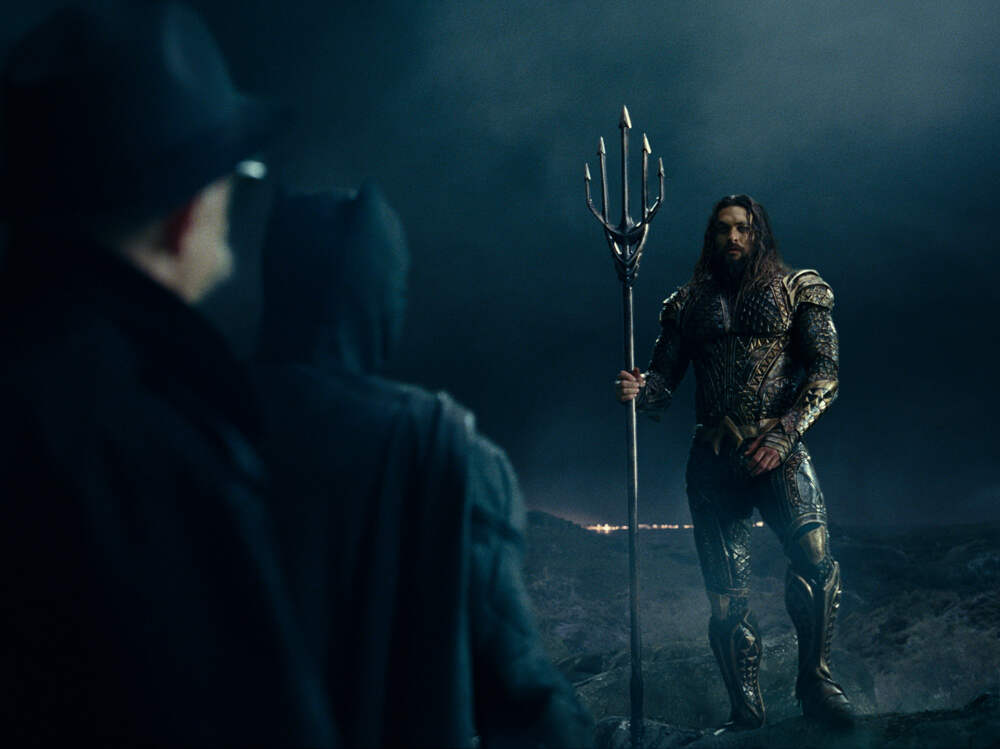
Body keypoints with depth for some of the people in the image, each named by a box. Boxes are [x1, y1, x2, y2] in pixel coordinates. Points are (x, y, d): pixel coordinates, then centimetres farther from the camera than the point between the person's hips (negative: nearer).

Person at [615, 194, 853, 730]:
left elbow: (824, 373, 0)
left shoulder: (797, 290, 9)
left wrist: (783, 434, -13)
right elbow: (663, 379, 15)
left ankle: (814, 679, -7)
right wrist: (637, 390, -10)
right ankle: (746, 711, 12)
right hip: (713, 458, 2)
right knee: (727, 595, 0)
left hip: (778, 449, -2)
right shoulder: (690, 303, 17)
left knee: (815, 557, -24)